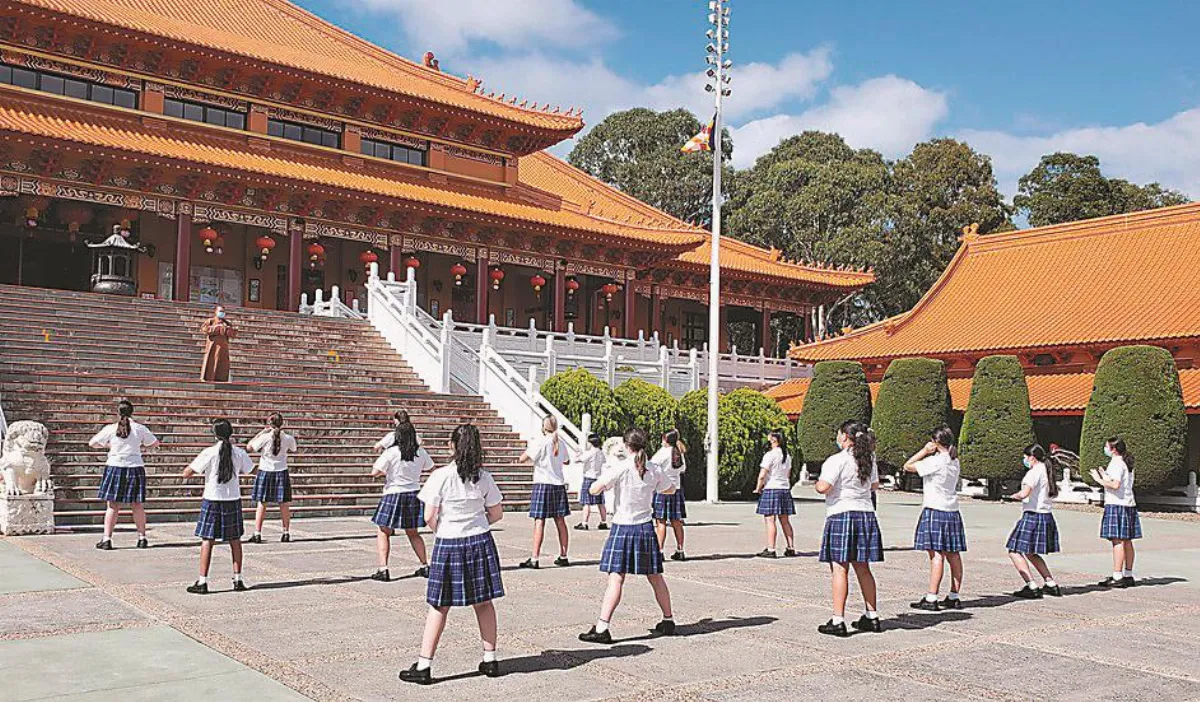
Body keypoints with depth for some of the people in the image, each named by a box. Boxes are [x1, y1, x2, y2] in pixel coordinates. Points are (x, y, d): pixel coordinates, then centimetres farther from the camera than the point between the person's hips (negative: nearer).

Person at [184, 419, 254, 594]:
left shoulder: (209, 453, -11)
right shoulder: (239, 453, -2)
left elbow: (186, 473, -9)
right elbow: (249, 471, 14)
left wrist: (199, 466, 8)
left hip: (212, 500, -3)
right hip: (233, 500, 3)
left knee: (207, 540, 3)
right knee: (235, 540, 11)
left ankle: (202, 582, 2)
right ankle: (238, 580, 14)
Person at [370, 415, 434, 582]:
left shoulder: (391, 452, -14)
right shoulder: (421, 453, 0)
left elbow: (374, 472, -16)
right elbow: (431, 467, 18)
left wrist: (385, 472, 4)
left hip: (393, 494, -4)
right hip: (414, 495, 4)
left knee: (383, 533, 7)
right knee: (412, 533, 20)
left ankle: (383, 569, -3)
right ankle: (425, 566, 20)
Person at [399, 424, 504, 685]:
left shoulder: (441, 476, -12)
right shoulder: (484, 477, -3)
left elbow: (429, 517, -11)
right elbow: (497, 513, 3)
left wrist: (442, 531, 8)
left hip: (448, 544, -3)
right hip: (480, 541, 3)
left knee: (439, 607, 4)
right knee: (484, 603, 12)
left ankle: (424, 665, 8)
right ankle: (490, 660, 19)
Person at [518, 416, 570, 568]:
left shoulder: (540, 442, -10)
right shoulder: (561, 443, 9)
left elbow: (522, 459, -12)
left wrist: (529, 448, 6)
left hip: (543, 483, -5)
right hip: (559, 483, 6)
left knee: (539, 521, -7)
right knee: (560, 521, 10)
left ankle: (534, 559, -9)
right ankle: (563, 556, 16)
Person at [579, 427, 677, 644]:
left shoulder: (620, 468, -11)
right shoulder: (655, 469, 2)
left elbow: (594, 489, -13)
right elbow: (670, 490, 20)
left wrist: (606, 480, 6)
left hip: (623, 527, -4)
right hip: (646, 527, 4)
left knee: (616, 578, -9)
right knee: (655, 577, 17)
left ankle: (602, 628, -15)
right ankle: (668, 620, 29)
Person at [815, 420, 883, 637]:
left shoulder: (837, 460, -14)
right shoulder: (869, 460, 8)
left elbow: (823, 487, -20)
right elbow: (874, 485, 22)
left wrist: (817, 483, 1)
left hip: (841, 515, -7)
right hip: (866, 514, 7)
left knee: (840, 569, -5)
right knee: (863, 568, 15)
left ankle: (837, 621, -5)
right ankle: (872, 617, 21)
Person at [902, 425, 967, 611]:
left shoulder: (935, 461, -14)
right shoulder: (954, 461, 11)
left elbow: (908, 466, -8)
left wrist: (925, 451, -4)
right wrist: (928, 453, 11)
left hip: (935, 510, -8)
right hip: (952, 511, 8)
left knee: (936, 554, -10)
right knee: (953, 554, 9)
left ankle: (931, 599, -10)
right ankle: (954, 597, 15)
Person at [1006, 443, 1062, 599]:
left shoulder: (1034, 472, -13)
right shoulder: (1047, 471, 13)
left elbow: (1024, 493, -24)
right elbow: (1054, 493, 22)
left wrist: (1014, 496, -6)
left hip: (1033, 515, -9)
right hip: (1047, 516, 9)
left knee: (1014, 551, -6)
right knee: (1031, 553, 23)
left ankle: (1032, 587, -14)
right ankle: (1051, 584, 22)